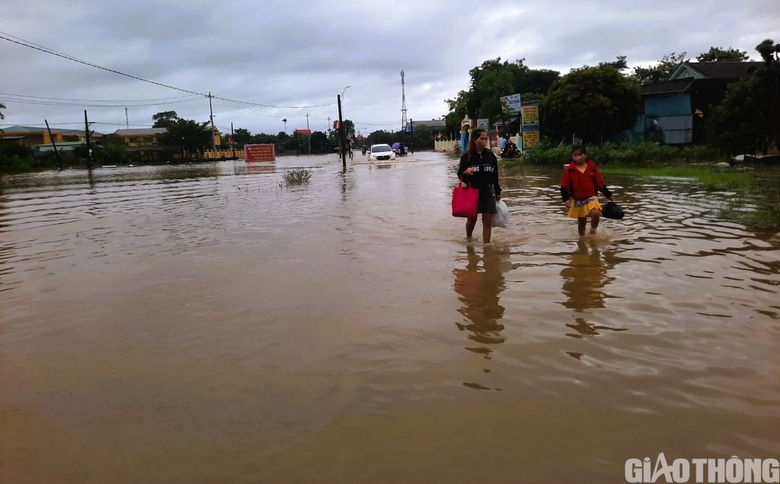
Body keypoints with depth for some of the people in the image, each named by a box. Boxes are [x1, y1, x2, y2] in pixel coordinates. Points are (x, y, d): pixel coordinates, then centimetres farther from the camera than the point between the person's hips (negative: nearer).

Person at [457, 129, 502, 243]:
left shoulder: (490, 155, 2)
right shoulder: (467, 156, -7)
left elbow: (495, 175, 9)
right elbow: (460, 174, -5)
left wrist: (497, 192, 13)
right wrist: (465, 172, -28)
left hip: (488, 191, 2)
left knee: (488, 220, -2)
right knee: (471, 218, 11)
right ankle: (468, 239, 37)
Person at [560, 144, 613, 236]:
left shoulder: (592, 167, -2)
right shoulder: (569, 170, -4)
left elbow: (600, 183, 5)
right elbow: (564, 186, -4)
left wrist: (608, 195, 7)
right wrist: (566, 198, -15)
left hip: (591, 198, -1)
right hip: (577, 200, 1)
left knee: (596, 213, -26)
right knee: (581, 221, 10)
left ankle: (593, 230, 0)